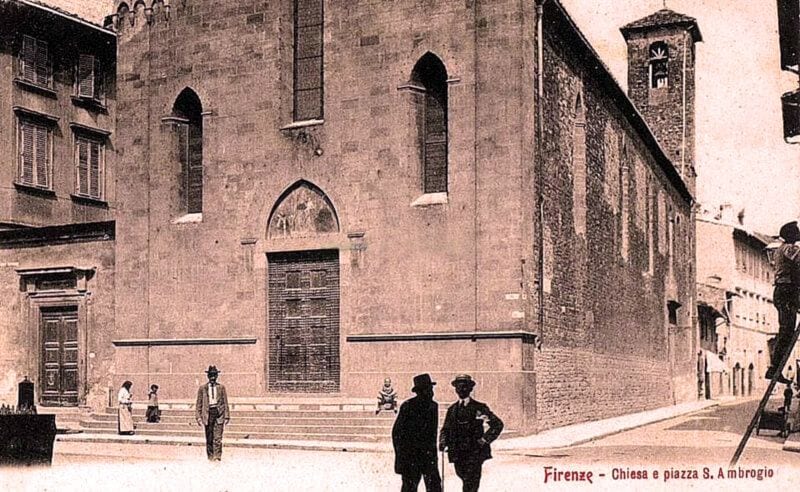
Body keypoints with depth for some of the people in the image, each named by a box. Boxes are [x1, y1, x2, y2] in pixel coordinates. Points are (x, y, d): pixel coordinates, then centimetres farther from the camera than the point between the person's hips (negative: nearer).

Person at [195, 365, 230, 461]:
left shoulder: (221, 387, 8)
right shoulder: (202, 388, 7)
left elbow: (225, 403, 9)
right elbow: (199, 403, 8)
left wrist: (226, 416, 5)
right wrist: (198, 416, 1)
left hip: (219, 413, -1)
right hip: (208, 413, 1)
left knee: (218, 437, -8)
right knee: (209, 438, 4)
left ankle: (217, 456, -7)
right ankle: (210, 456, 13)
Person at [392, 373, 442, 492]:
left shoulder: (433, 406, 8)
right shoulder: (407, 406, -8)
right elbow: (396, 432, -7)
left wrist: (432, 450, 15)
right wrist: (401, 455, -9)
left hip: (428, 455, 4)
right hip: (410, 454, -4)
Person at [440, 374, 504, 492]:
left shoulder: (479, 407, 0)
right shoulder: (452, 409, 13)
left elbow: (497, 424, 0)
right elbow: (446, 429, 18)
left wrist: (485, 439, -6)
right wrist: (443, 442, -2)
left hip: (475, 453, -4)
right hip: (458, 454, 4)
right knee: (466, 481, 12)